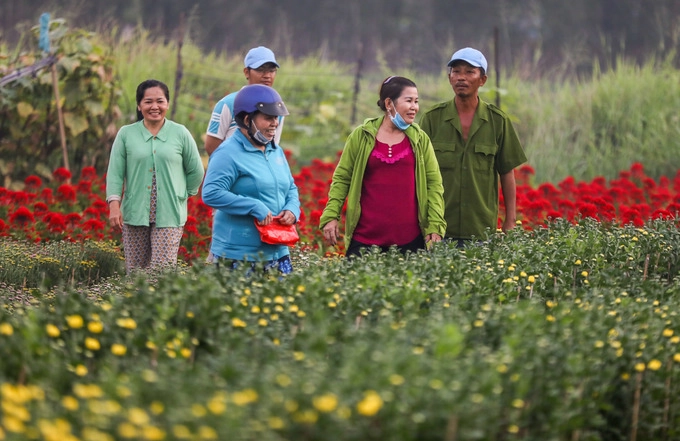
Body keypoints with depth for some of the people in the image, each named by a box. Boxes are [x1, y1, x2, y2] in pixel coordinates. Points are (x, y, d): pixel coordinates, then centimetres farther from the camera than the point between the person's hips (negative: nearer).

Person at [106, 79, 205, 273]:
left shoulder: (180, 133, 4)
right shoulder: (126, 134, 4)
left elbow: (196, 171, 13)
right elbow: (115, 173, 2)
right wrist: (114, 205, -9)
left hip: (169, 215, -1)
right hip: (134, 213, 1)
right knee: (135, 271, 3)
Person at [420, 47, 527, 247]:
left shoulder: (498, 120, 4)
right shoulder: (432, 118, 2)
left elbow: (507, 173, 8)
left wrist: (510, 223, 5)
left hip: (483, 230, 0)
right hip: (439, 229, 0)